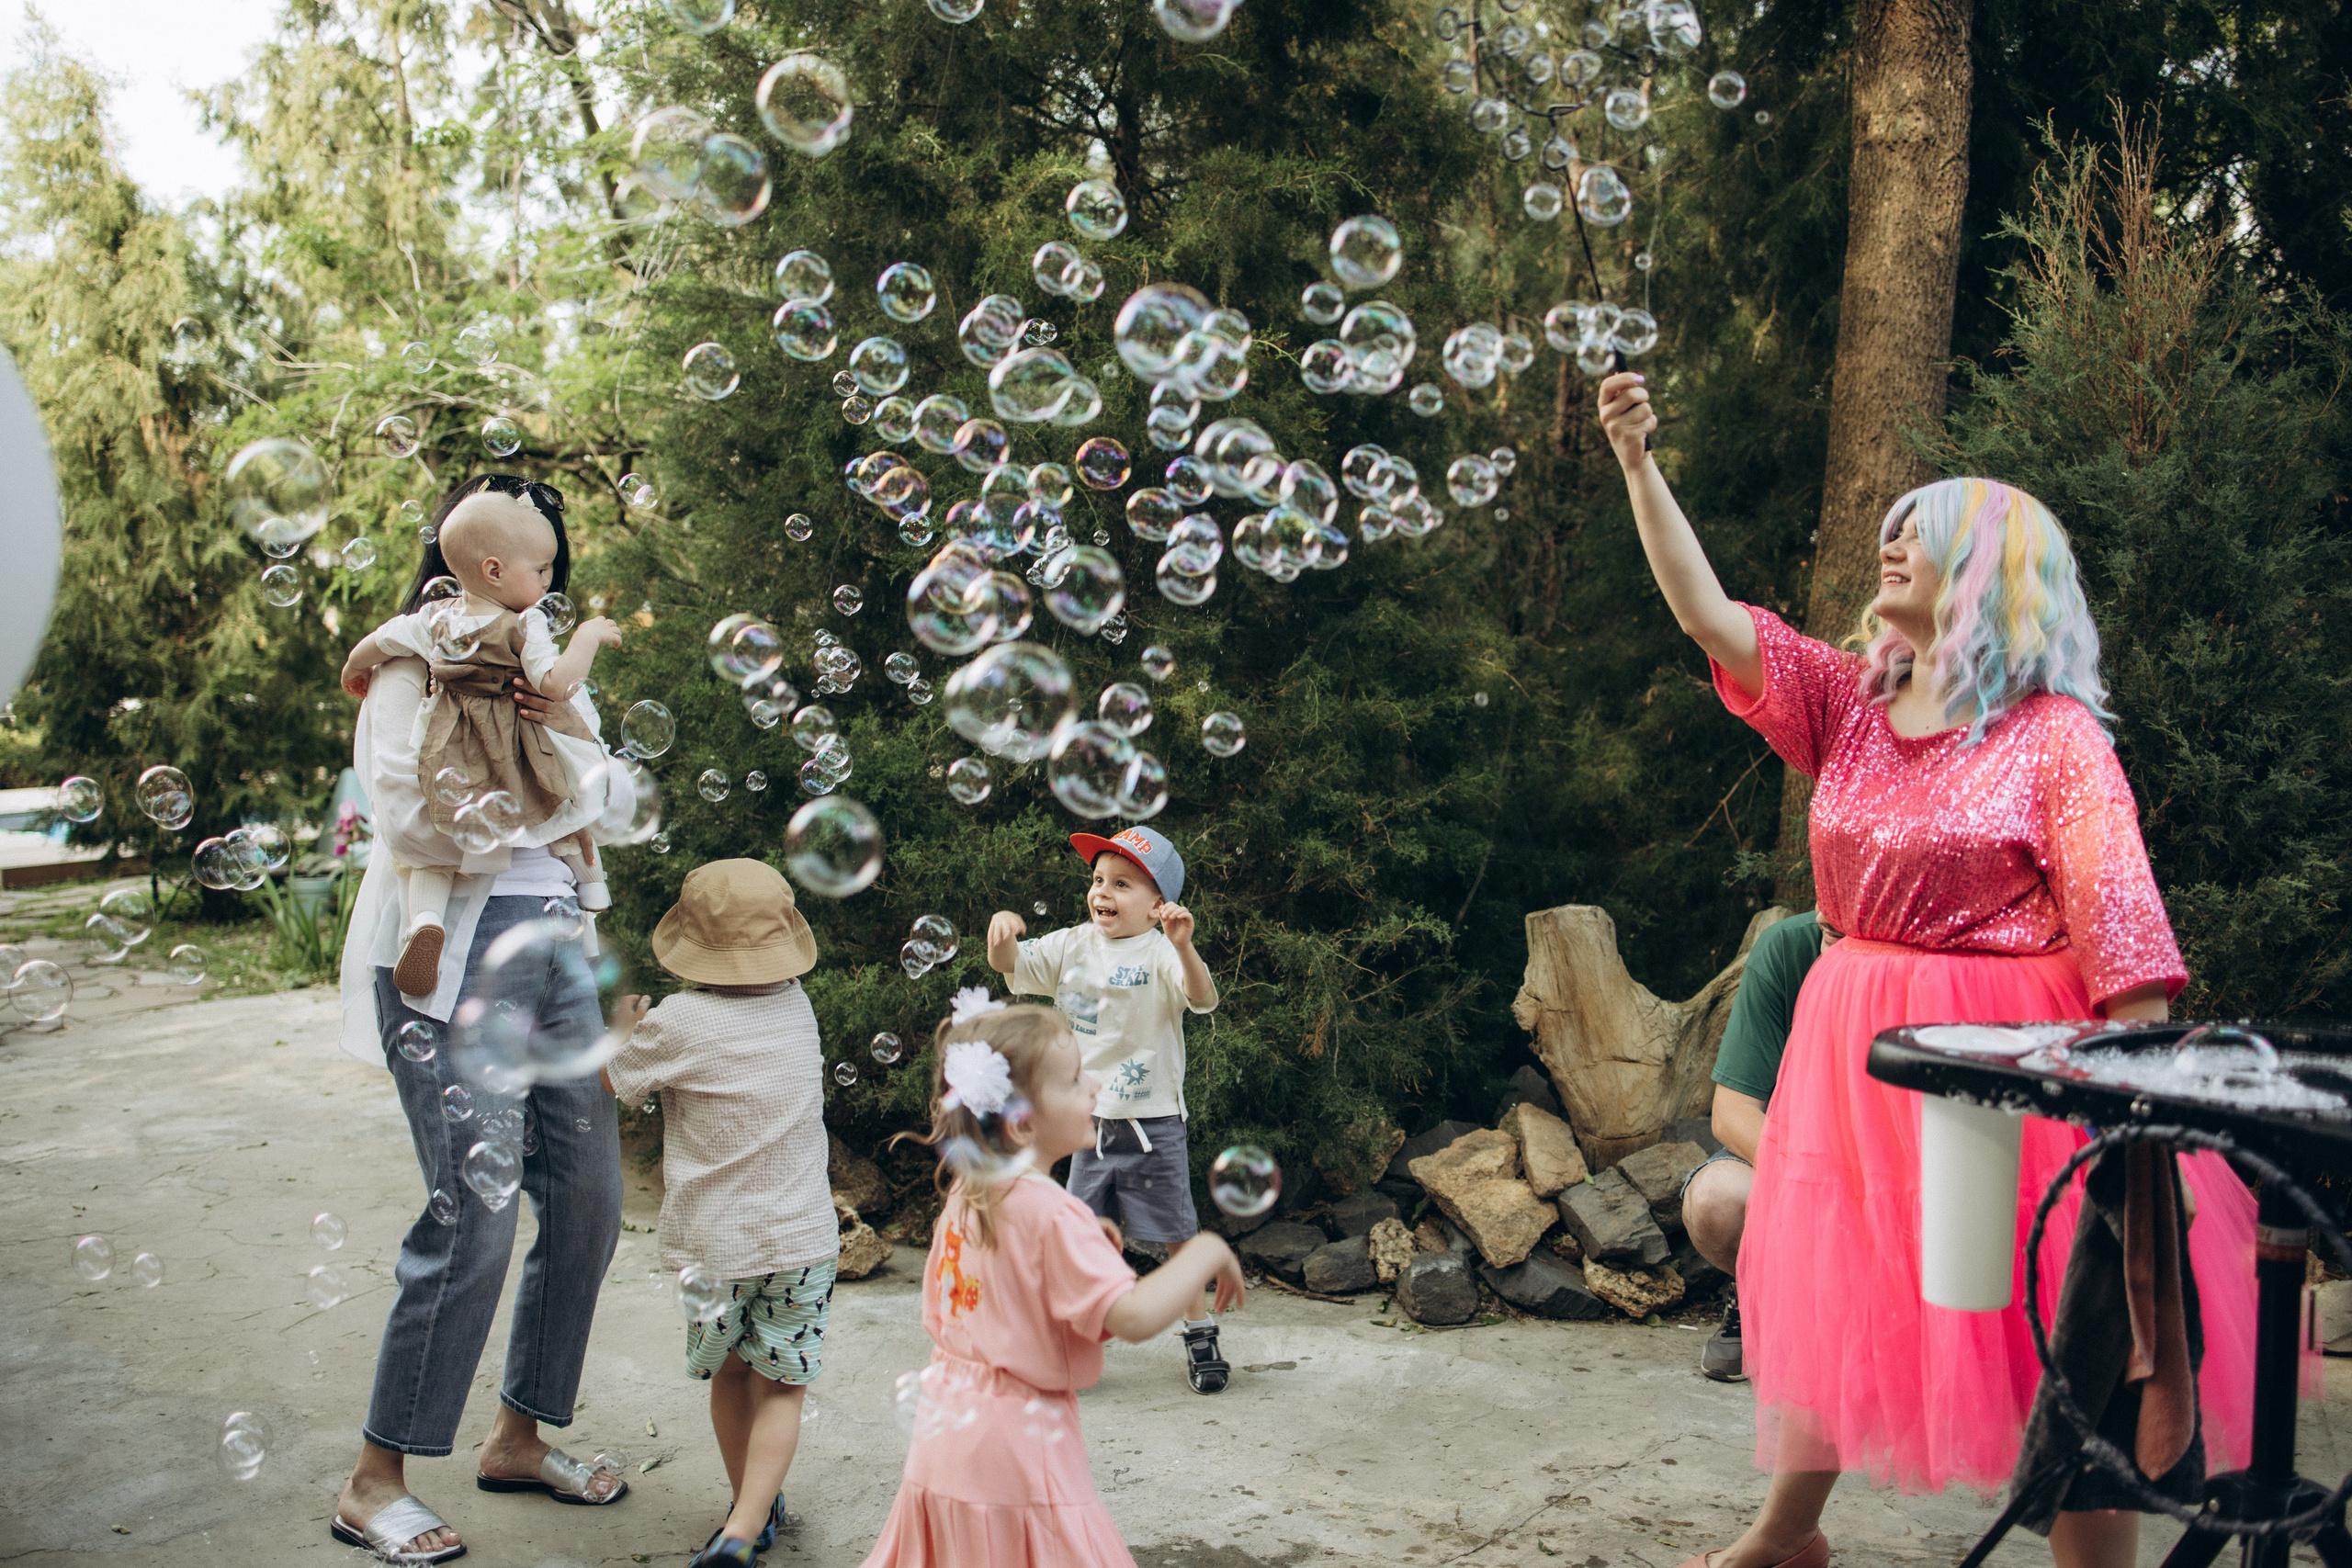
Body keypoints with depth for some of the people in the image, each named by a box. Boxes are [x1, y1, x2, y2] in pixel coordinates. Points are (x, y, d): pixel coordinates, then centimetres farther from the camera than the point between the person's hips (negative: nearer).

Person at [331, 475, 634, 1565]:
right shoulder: (411, 667, -1)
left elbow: (619, 812, 10)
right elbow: (415, 819, -16)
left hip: (555, 941, 7)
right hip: (450, 955, -7)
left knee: (588, 1202, 6)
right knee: (475, 1218, -10)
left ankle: (518, 1437, 23)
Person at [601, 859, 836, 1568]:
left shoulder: (680, 1021, -15)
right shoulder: (797, 1006, -2)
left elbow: (615, 1080, 2)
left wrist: (625, 1026, 19)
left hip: (712, 1242, -1)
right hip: (800, 1236, 1)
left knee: (729, 1375, 19)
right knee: (779, 1387, 8)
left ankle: (753, 1510, 33)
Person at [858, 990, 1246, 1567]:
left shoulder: (964, 1195, 4)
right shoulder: (1053, 1213, -22)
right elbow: (1134, 1316, -31)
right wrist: (1206, 1253, -15)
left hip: (945, 1437, 8)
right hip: (1017, 1450, -8)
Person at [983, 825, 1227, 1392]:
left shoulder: (1159, 955, -14)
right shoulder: (1072, 947, 2)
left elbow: (1203, 999, -30)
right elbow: (1008, 964, 1)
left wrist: (1183, 946, -48)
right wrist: (1002, 930, -22)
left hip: (1152, 1124, -4)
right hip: (1091, 1121, 4)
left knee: (1177, 1234, 7)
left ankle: (1200, 1331, 24)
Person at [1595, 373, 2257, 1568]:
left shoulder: (2054, 736, -9)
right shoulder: (1851, 703, 5)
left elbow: (2119, 925, -14)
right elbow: (1707, 613, 0)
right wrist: (1638, 466, -4)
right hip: (1857, 1047, 6)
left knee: (2054, 1330, 2)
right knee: (1832, 1296, 19)